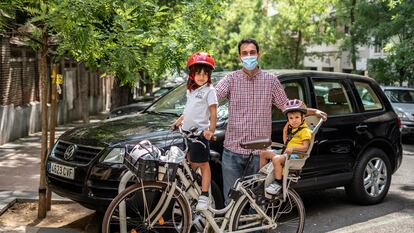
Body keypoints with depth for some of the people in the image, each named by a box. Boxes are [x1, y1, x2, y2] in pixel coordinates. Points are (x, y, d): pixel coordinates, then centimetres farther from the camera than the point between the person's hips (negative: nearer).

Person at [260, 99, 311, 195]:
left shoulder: (305, 130, -9)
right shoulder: (291, 129, 20)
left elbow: (305, 147, -19)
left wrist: (293, 148, -33)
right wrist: (285, 130, 15)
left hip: (295, 155, -10)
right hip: (286, 153, 10)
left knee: (276, 159, -36)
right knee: (263, 153, 8)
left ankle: (278, 183, -30)